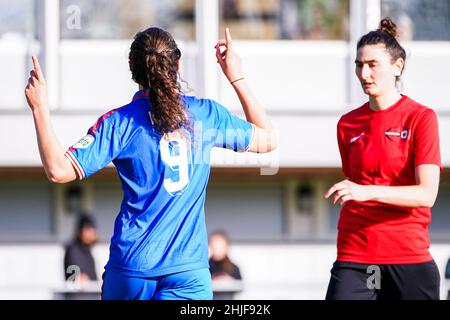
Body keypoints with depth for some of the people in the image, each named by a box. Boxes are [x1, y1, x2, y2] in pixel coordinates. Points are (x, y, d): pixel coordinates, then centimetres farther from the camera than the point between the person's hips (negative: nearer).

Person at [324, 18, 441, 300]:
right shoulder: (348, 124, 11)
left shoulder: (421, 118, -3)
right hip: (354, 258, 3)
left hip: (409, 258, -3)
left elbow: (426, 194, -14)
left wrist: (367, 191, -25)